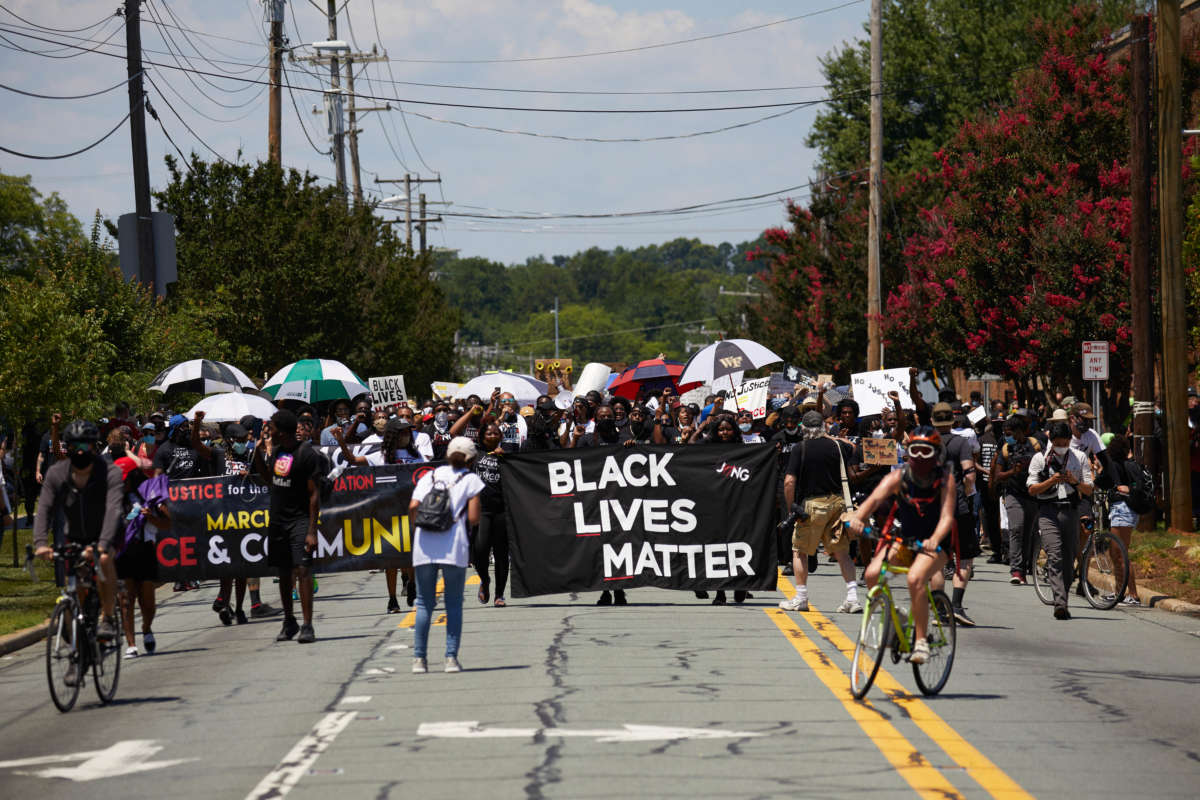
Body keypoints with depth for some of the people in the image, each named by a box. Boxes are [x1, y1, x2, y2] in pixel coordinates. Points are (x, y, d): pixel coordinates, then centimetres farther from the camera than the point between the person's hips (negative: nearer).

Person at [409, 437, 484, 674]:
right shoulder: (471, 479, 8)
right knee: (454, 603, 6)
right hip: (454, 545, -2)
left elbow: (413, 507, 2)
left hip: (425, 545, 2)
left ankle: (419, 658, 5)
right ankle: (451, 658, -1)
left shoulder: (430, 476, 16)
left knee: (424, 603, 9)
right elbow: (473, 518, -1)